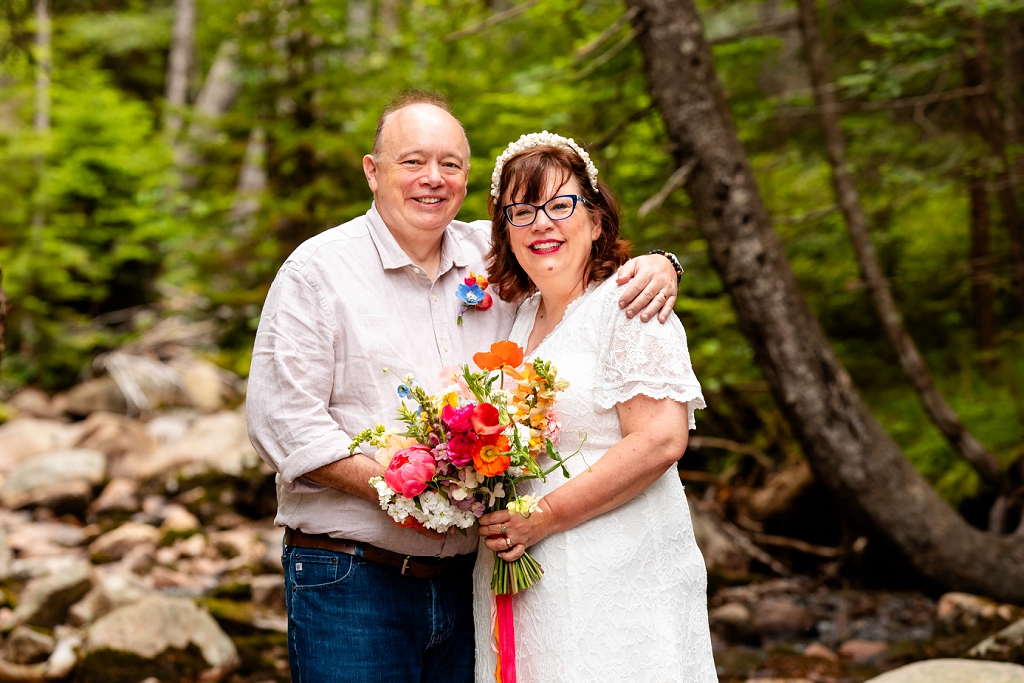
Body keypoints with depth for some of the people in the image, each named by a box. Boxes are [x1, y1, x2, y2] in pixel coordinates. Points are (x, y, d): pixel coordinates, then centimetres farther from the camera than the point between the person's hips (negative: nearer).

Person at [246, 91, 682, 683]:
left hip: (467, 580, 4)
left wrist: (655, 269, -2)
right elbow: (280, 417, -11)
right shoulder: (317, 271, -4)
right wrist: (389, 484, -22)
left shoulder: (493, 256, 9)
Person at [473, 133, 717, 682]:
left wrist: (544, 516, -18)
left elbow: (661, 441, -19)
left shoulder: (628, 303, -9)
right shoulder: (519, 316, 13)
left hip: (617, 586, -7)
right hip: (520, 575, 7)